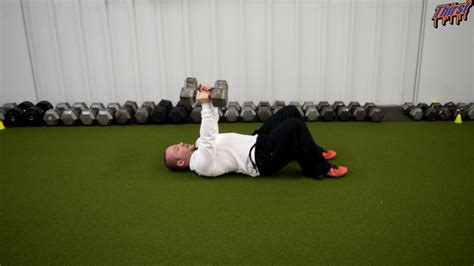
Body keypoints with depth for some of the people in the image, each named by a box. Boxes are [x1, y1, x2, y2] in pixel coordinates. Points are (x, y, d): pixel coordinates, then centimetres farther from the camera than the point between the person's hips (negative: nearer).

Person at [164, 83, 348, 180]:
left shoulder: (199, 147, 15)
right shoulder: (201, 164, -14)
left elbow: (212, 124, 18)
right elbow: (208, 138, -32)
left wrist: (209, 99, 2)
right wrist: (205, 104, -36)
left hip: (257, 140, 10)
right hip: (260, 160, -10)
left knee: (290, 111, 5)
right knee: (294, 126, -28)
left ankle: (314, 152, 17)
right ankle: (321, 169, -11)